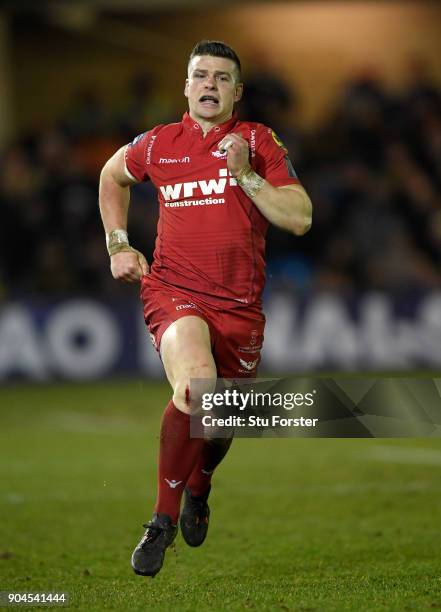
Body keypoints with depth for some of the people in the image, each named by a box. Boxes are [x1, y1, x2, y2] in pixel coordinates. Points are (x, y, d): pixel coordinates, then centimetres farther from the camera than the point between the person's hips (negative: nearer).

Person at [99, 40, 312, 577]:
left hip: (240, 305, 2)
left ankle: (198, 489, 51)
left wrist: (245, 174, -15)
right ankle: (164, 519, -20)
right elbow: (111, 175, 27)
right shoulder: (157, 145, 4)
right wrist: (117, 245, 19)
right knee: (197, 386, -31)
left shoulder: (258, 141, 1)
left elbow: (300, 218, -7)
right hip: (173, 291, -2)